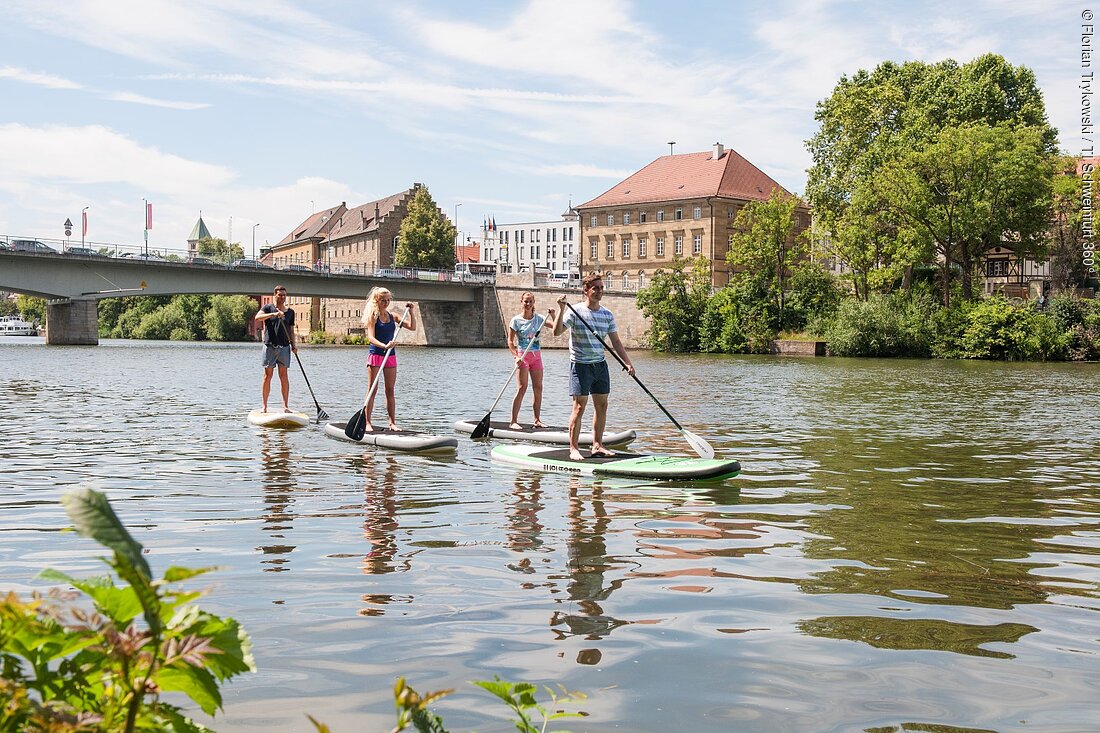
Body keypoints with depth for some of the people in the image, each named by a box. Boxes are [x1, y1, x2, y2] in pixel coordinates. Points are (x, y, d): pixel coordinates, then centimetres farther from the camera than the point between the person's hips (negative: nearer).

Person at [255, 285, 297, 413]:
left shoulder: (290, 312, 14)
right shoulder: (268, 307, 3)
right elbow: (257, 318, -16)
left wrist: (294, 344, 2)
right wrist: (273, 314, -27)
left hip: (284, 347, 2)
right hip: (270, 346, -2)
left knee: (284, 375, 0)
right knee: (268, 375, -1)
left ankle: (286, 406, 1)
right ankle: (264, 406, 4)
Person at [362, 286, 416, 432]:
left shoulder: (393, 316, 8)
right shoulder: (373, 316, -7)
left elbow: (412, 327, 7)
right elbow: (371, 337, -19)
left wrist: (411, 312, -4)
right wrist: (384, 346, -34)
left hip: (390, 355, 5)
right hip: (375, 354, -5)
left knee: (390, 390, 7)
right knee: (372, 390, -3)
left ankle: (392, 423, 9)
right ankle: (367, 422, -1)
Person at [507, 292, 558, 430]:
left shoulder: (538, 318, 6)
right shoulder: (516, 320, -4)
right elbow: (510, 341, -5)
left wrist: (552, 315, -18)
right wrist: (516, 356, -17)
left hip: (536, 355, 5)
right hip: (523, 355, -5)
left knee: (538, 388, 6)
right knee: (522, 388, -11)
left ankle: (537, 420, 15)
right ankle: (514, 421, -9)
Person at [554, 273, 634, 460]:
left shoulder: (607, 315, 8)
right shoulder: (575, 311, -8)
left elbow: (616, 341, 10)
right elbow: (557, 332, -19)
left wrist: (628, 363, 0)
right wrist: (562, 310, -29)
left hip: (600, 365, 6)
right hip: (581, 365, -6)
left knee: (602, 405, 7)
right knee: (579, 406, -8)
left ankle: (597, 446, 16)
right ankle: (573, 448, -2)